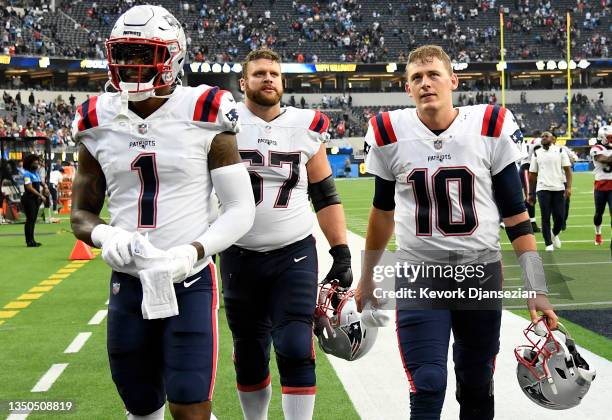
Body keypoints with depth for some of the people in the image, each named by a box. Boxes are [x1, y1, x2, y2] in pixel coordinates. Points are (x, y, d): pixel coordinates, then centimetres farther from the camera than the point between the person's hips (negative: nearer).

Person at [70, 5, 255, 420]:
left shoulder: (203, 117, -7)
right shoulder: (99, 124, 3)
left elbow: (241, 210, -5)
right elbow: (81, 213, 11)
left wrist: (193, 251, -21)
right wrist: (104, 235, -13)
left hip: (190, 282, -4)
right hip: (128, 286, 4)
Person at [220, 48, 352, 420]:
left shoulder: (307, 128, 3)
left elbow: (326, 197, 8)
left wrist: (342, 255, 2)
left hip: (295, 254, 0)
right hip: (241, 256, 0)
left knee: (296, 349, -10)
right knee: (249, 356, 10)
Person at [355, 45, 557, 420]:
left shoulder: (492, 128, -6)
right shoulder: (390, 134, -3)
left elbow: (516, 216, -1)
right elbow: (383, 212, 12)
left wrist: (538, 290, -5)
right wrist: (367, 278, 18)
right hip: (418, 274, -1)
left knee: (478, 390, 11)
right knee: (428, 390, -12)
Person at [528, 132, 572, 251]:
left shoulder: (560, 151, 6)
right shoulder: (537, 153, 11)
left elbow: (567, 170, 1)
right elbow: (532, 175, 13)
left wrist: (568, 187, -11)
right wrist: (531, 194, 11)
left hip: (559, 188, -1)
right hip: (543, 189, 1)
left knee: (559, 217, 0)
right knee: (545, 217, -3)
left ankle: (555, 234, 30)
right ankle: (548, 243, 7)